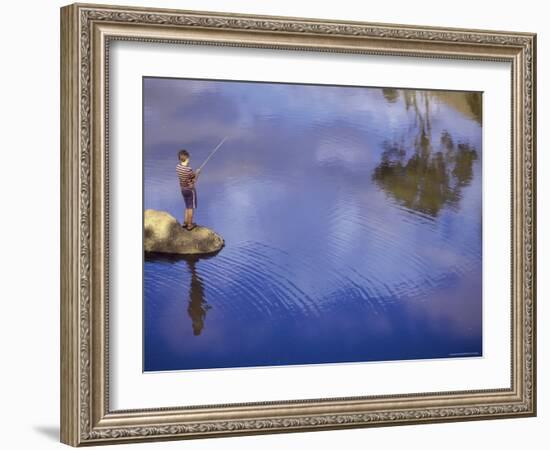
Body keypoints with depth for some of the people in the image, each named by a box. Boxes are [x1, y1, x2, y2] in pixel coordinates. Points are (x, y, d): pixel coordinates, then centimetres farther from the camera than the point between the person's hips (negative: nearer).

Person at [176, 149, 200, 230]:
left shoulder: (178, 167, -8)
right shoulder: (189, 169, -30)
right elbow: (194, 181, -17)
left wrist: (194, 173, 4)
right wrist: (197, 173, -1)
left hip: (183, 189, 7)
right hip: (190, 190, -7)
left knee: (188, 206, 24)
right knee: (191, 208, 10)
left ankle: (185, 222, 31)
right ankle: (190, 225, 22)